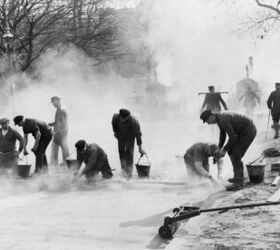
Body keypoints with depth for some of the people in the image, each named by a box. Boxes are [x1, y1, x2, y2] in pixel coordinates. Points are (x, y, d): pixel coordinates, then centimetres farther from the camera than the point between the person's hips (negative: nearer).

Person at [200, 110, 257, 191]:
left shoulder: (223, 121, -28)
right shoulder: (219, 117, 4)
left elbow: (233, 137, -25)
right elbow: (223, 133, 18)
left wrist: (224, 150, -14)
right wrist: (219, 148, 14)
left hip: (249, 132, -10)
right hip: (244, 131, 10)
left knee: (235, 155, -12)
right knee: (231, 151, 16)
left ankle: (238, 183, -9)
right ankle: (239, 177, 26)